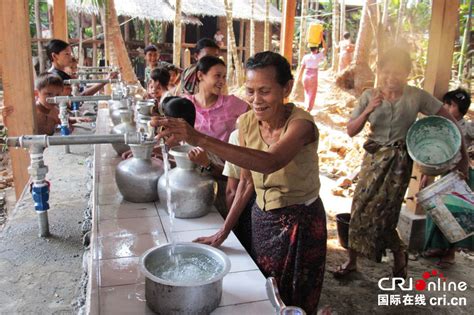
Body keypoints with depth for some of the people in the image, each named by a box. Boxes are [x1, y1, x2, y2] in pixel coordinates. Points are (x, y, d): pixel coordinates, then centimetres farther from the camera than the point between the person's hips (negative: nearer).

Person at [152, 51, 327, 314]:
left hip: (299, 223, -5)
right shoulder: (246, 122, -8)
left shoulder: (300, 122, -25)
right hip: (261, 218, 5)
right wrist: (223, 232, -3)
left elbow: (271, 162, -46)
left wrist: (200, 139, -54)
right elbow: (246, 182, 1)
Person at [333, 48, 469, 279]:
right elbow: (351, 131, -5)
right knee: (360, 209, 3)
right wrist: (368, 110, -21)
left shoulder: (416, 97, -8)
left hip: (399, 162, -2)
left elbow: (449, 120, -3)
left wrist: (462, 153, -4)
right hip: (374, 158, 3)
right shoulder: (369, 96, -3)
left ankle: (399, 255, 25)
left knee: (380, 214, -4)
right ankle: (352, 260, 20)